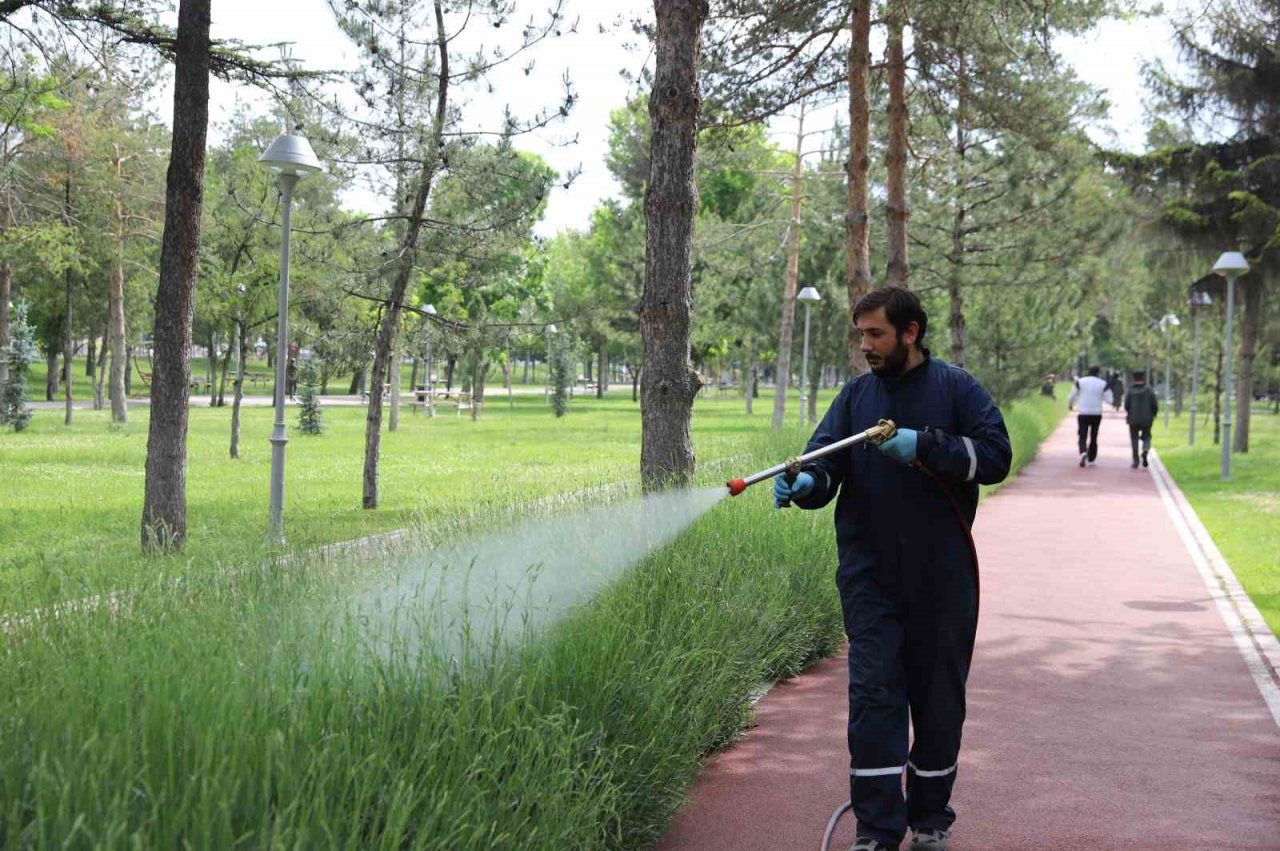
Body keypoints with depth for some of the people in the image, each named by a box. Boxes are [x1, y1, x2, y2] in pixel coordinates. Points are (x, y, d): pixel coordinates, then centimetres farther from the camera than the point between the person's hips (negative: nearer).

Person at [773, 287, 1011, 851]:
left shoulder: (956, 389, -1)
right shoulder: (857, 396, 7)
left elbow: (995, 456, -10)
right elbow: (825, 461, 0)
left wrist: (924, 446, -20)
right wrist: (805, 483, -23)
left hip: (942, 577, -1)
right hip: (871, 578, 1)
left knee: (939, 699, 10)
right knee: (873, 697, -6)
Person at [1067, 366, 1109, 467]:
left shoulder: (1080, 382, -3)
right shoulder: (1103, 384, -1)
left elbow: (1072, 396, 0)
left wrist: (1069, 405, 20)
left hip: (1083, 414, -1)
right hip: (1096, 414, 1)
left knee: (1082, 437, 1)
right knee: (1093, 438, 15)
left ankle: (1083, 452, -27)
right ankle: (1091, 459, 16)